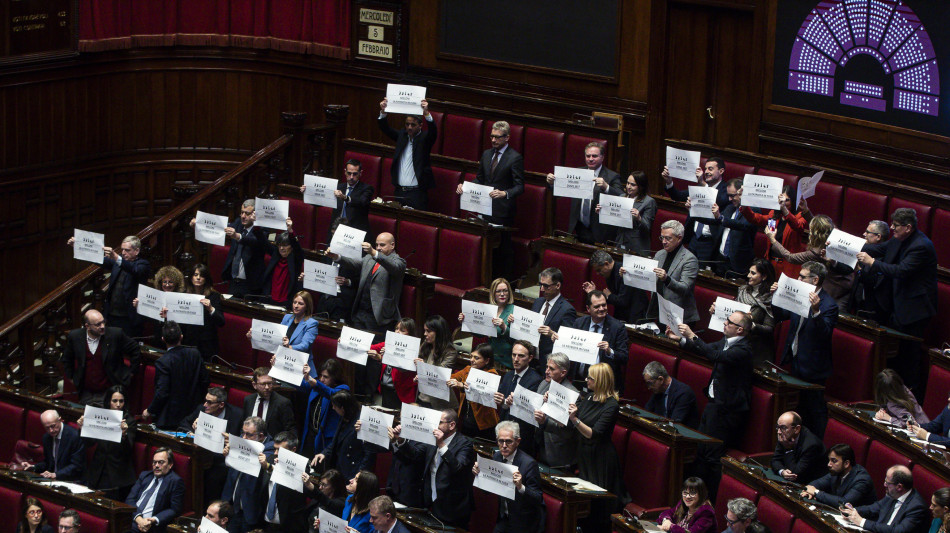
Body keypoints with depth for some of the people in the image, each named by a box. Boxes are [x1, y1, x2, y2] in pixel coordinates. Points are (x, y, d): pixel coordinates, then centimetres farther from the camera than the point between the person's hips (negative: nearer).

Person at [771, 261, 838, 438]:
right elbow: (781, 316, 16)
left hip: (813, 366, -8)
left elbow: (825, 333, -30)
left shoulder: (828, 305, -20)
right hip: (796, 361, 8)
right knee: (801, 406, 19)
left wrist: (815, 310, -43)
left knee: (815, 409, 3)